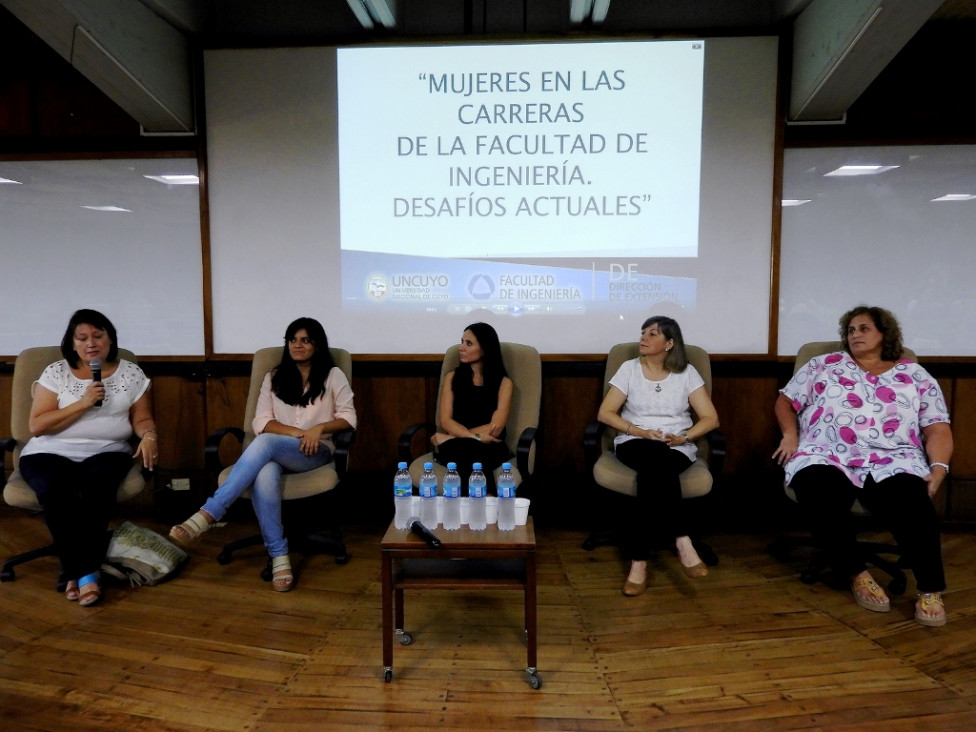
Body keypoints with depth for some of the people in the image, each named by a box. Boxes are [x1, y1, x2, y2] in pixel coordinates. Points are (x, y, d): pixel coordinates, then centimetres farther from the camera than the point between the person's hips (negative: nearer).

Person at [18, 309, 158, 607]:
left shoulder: (131, 373, 8)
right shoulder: (55, 373, 5)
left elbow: (142, 419, 9)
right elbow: (36, 426, -2)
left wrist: (148, 435, -14)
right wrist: (83, 403, -12)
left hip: (106, 452, 0)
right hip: (51, 453, 0)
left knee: (98, 483, -35)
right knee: (54, 489, -34)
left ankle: (76, 572, -24)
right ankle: (86, 573, -25)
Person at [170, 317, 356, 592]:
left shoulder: (333, 375, 9)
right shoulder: (274, 377, 16)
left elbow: (348, 418, 1)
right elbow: (261, 422, 4)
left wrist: (318, 428, -17)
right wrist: (297, 432, -12)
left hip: (316, 451, -2)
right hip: (274, 452, 2)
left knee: (265, 443, -36)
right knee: (264, 475, -38)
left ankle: (207, 514, -38)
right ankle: (279, 556, -32)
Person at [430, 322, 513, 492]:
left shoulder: (504, 383, 5)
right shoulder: (452, 377, 13)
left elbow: (495, 428, -4)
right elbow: (445, 421, 2)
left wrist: (451, 437, -6)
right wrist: (475, 437, -16)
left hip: (489, 447, -1)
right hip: (455, 447, 1)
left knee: (478, 456, -39)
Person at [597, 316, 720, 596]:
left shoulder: (687, 373, 6)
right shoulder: (630, 368, 6)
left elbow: (710, 419, 4)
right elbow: (605, 413, 1)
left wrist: (682, 437, -14)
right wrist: (641, 432, -12)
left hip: (677, 450, 0)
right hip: (634, 444, 0)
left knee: (654, 468, -36)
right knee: (657, 458, -37)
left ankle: (639, 559, -33)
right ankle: (682, 541, -33)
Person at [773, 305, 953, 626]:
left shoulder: (915, 376, 19)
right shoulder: (823, 366, 19)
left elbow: (938, 429, 13)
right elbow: (786, 400, 20)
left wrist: (938, 469, -5)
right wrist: (790, 434, 1)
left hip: (893, 463, 0)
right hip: (826, 457, 0)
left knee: (912, 503, -34)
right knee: (822, 495, -35)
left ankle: (930, 590, -17)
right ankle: (857, 574, -14)